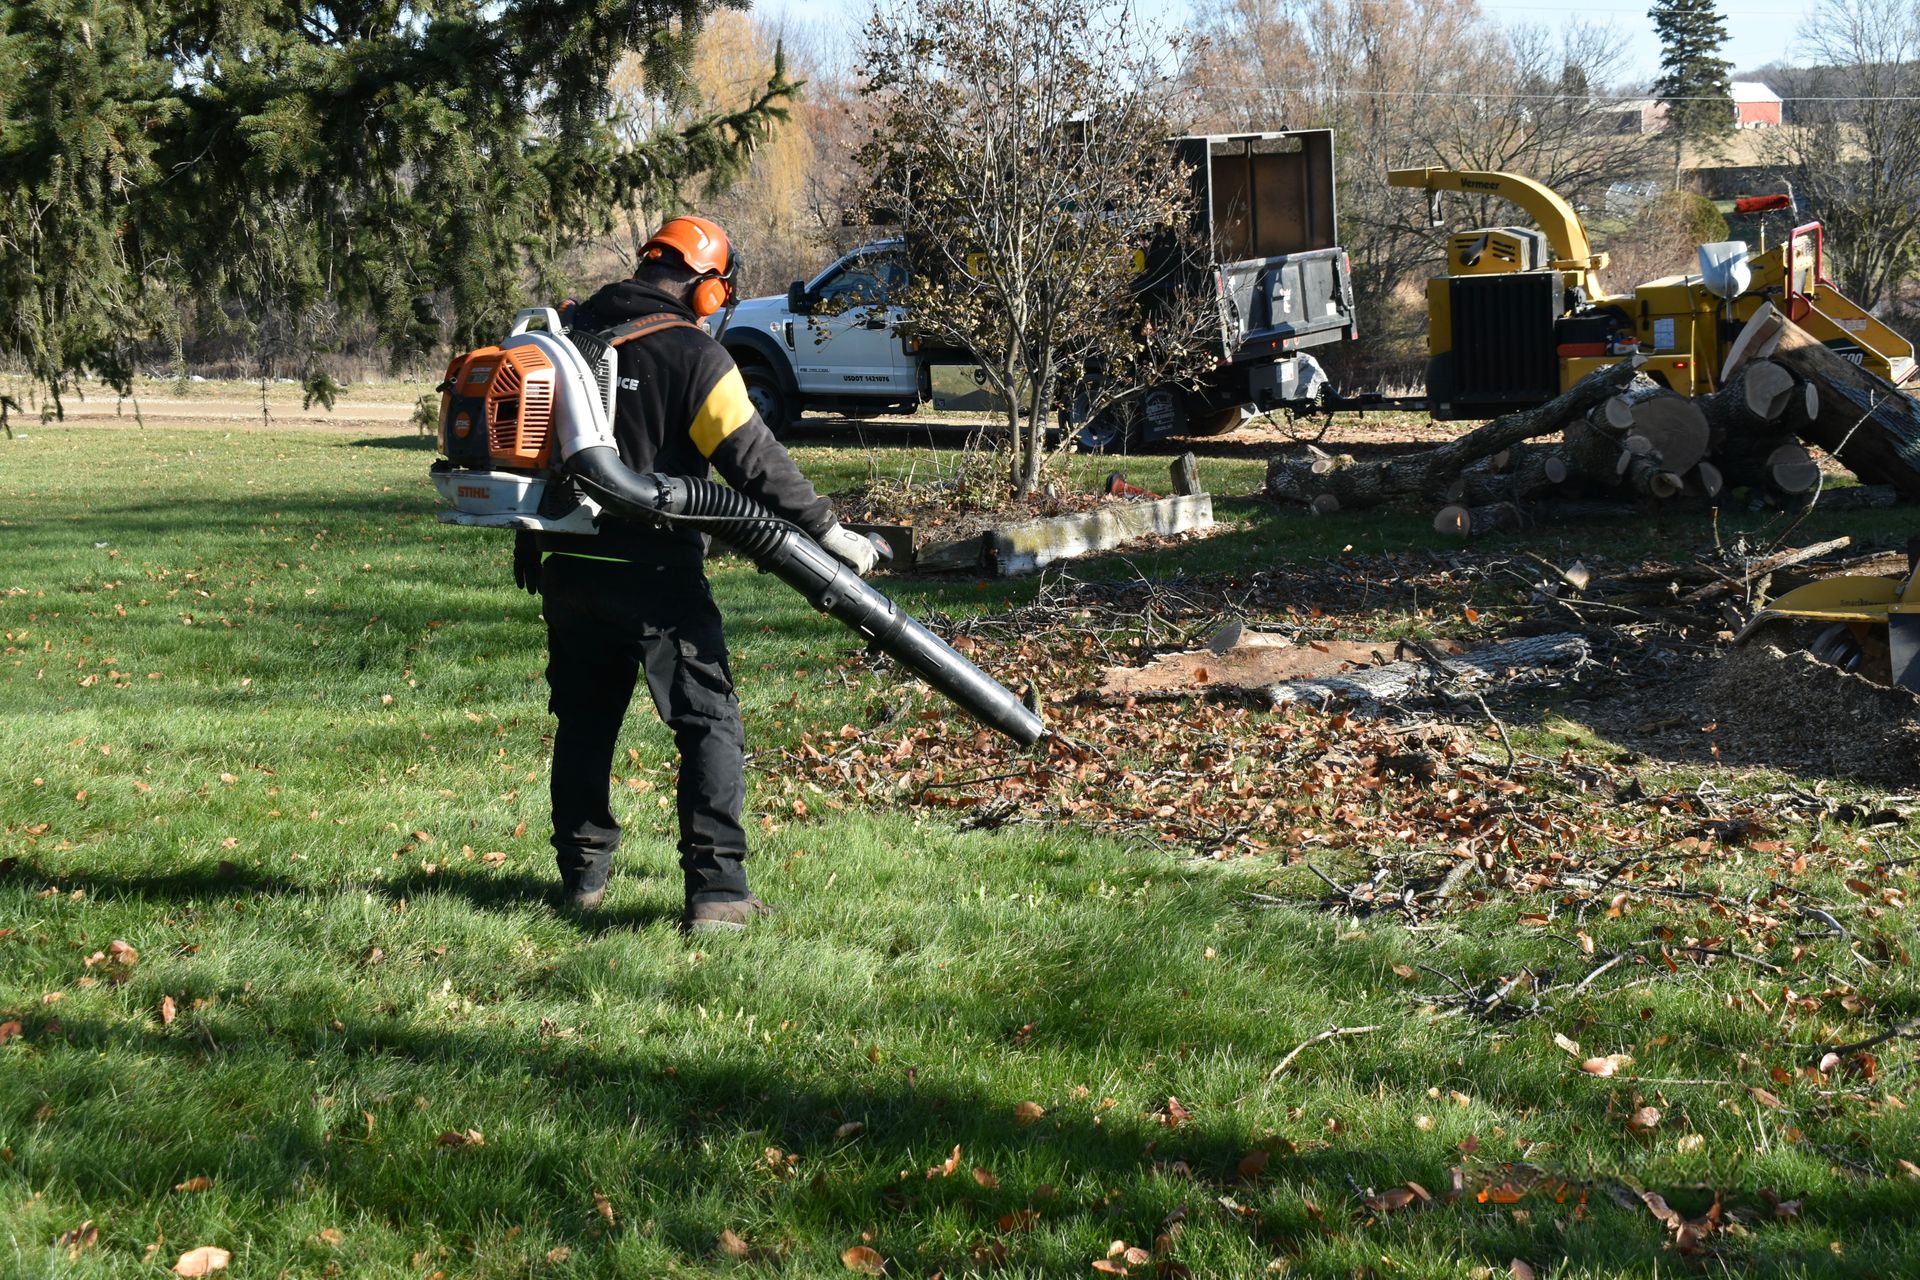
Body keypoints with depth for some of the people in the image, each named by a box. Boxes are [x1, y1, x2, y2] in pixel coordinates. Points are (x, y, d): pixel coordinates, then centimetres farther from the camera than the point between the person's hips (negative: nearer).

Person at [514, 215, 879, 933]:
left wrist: (531, 550, 26)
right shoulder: (692, 354, -11)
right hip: (653, 572, -6)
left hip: (567, 567, 6)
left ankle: (582, 873, 27)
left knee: (584, 721, 19)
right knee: (709, 724, -1)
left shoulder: (567, 332, 8)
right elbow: (753, 459, -13)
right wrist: (826, 529, -7)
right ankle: (715, 888, -10)